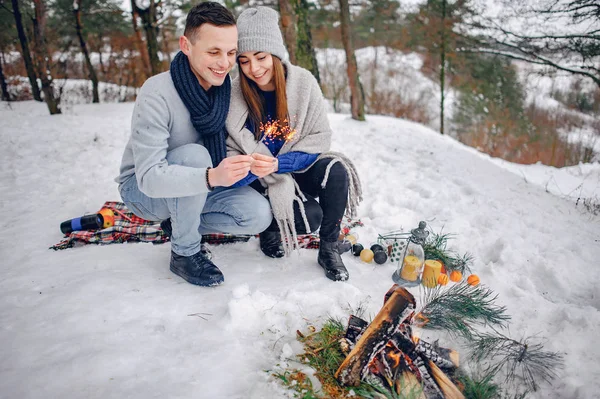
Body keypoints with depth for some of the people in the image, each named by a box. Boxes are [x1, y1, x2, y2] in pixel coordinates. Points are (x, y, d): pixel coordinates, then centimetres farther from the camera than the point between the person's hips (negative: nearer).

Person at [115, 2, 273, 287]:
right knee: (194, 154, -35)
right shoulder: (157, 95, -29)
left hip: (198, 187, 5)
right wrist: (211, 177, -51)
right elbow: (150, 177, -34)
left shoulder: (227, 87, -11)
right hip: (143, 189, -5)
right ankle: (184, 253, -16)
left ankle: (179, 224, 6)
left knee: (259, 215, -16)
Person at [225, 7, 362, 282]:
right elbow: (228, 154, -10)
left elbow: (320, 137, -11)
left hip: (300, 169, 2)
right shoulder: (233, 96, -14)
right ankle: (272, 226, 9)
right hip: (261, 182, -2)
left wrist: (279, 163, -26)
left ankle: (329, 249, -8)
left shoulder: (303, 82, -12)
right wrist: (250, 168, -34)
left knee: (337, 171, -29)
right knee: (310, 216, -26)